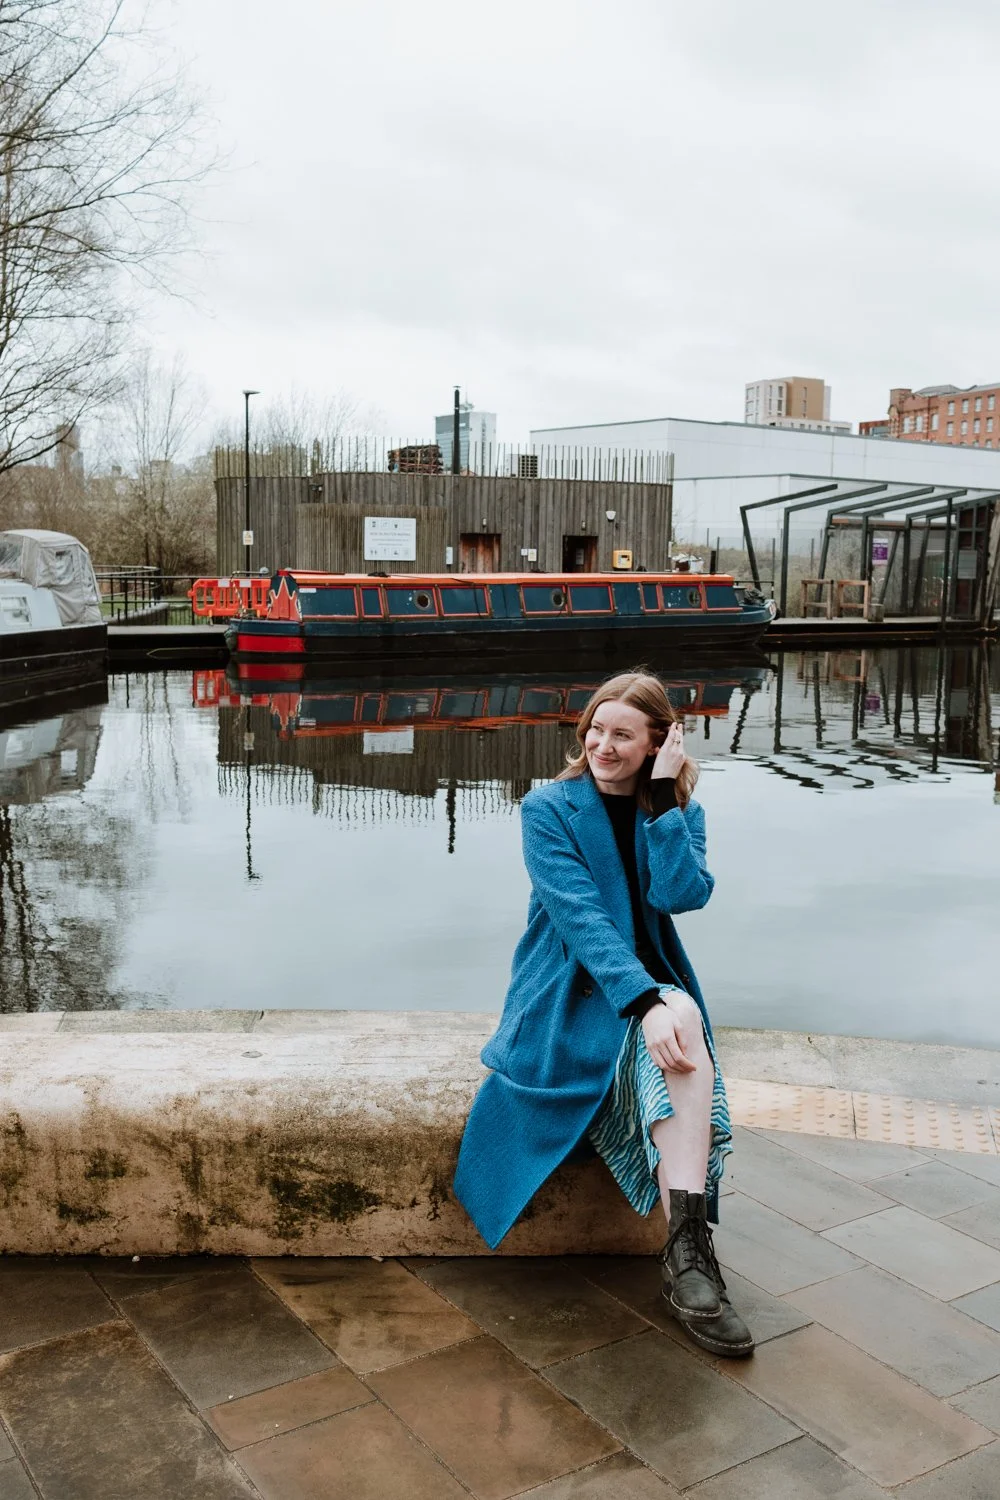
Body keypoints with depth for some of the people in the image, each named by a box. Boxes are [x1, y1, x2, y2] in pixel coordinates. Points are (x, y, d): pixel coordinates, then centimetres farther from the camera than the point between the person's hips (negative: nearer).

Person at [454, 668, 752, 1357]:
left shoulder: (678, 810, 6)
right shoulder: (549, 807, -5)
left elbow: (682, 894, -14)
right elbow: (580, 913, -18)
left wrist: (665, 796, -17)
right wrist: (647, 1001, -30)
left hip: (650, 983, 3)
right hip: (569, 991, -3)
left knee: (681, 1033, -35)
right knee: (681, 1032, -34)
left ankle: (688, 1259, -38)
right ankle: (692, 1258, -32)